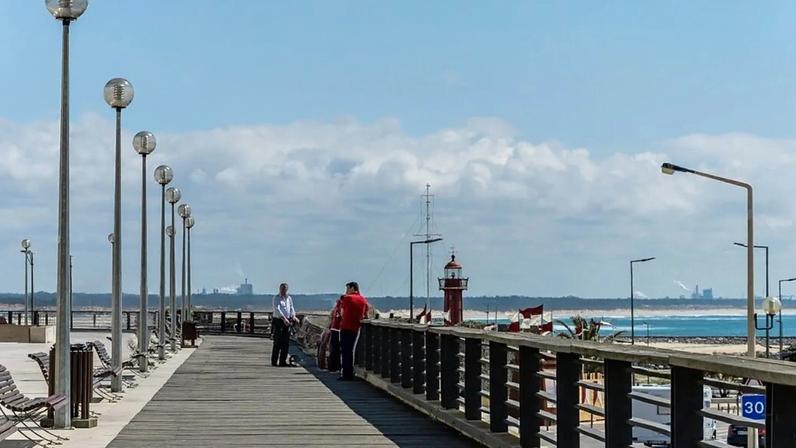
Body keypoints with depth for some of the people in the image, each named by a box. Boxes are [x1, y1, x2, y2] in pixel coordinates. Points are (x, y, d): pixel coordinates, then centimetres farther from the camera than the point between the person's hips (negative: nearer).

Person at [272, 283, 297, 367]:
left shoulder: (289, 298, 13)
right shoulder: (276, 298, -6)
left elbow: (291, 308, 14)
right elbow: (277, 309, -18)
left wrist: (293, 316, -7)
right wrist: (284, 318, -29)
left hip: (287, 322, 6)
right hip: (278, 321, -6)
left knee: (286, 342, 4)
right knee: (278, 342, -6)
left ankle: (283, 361, 11)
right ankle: (274, 361, 1)